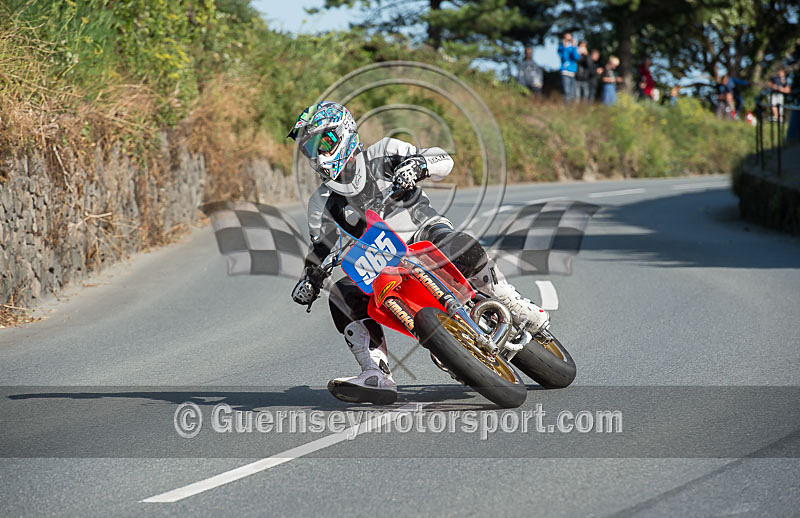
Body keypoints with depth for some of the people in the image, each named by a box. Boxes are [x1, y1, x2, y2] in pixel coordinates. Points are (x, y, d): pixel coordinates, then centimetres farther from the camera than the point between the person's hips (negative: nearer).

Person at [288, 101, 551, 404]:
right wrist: (310, 279, -5)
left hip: (425, 234, -3)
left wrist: (416, 164, -28)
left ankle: (523, 312, -19)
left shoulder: (382, 155, 1)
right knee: (342, 296, -24)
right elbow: (321, 248, 15)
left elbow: (443, 161, -6)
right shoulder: (322, 203, 9)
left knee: (463, 250, -37)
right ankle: (377, 377, -30)